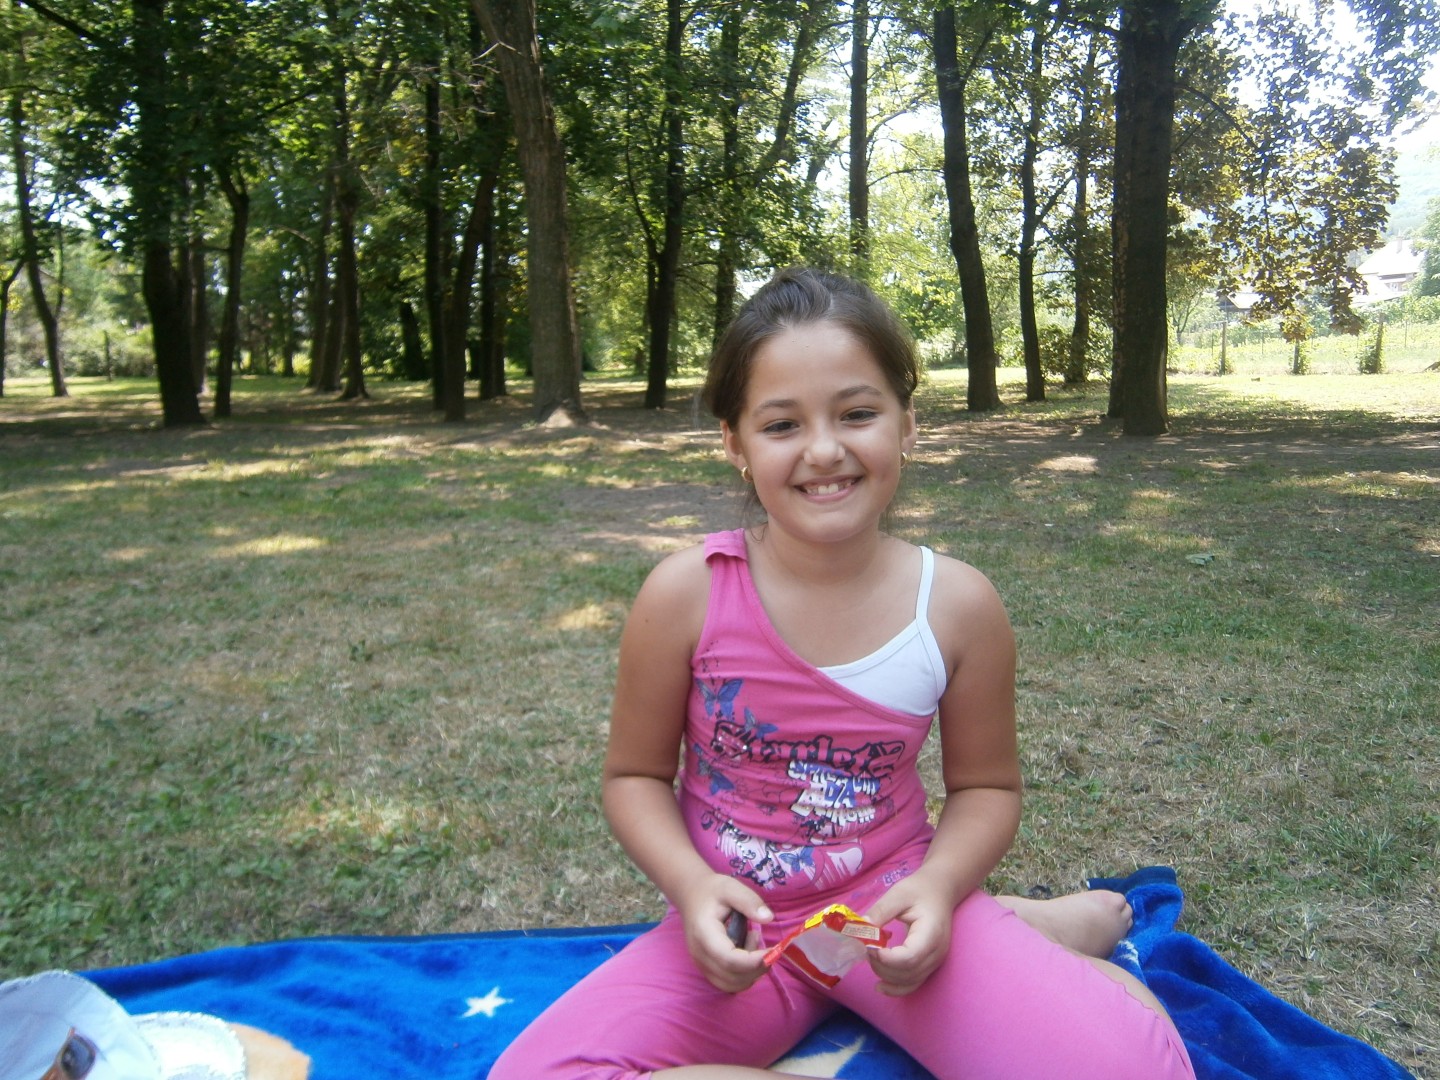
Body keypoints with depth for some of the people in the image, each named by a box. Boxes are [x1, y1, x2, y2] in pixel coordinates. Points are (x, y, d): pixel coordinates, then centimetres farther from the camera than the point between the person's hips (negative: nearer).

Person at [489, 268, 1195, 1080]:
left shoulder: (959, 604, -10)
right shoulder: (686, 593, -13)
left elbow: (985, 785, 4)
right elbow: (636, 775, 0)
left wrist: (938, 889, -15)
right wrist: (692, 885, -18)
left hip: (890, 899, -2)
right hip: (738, 927, 3)